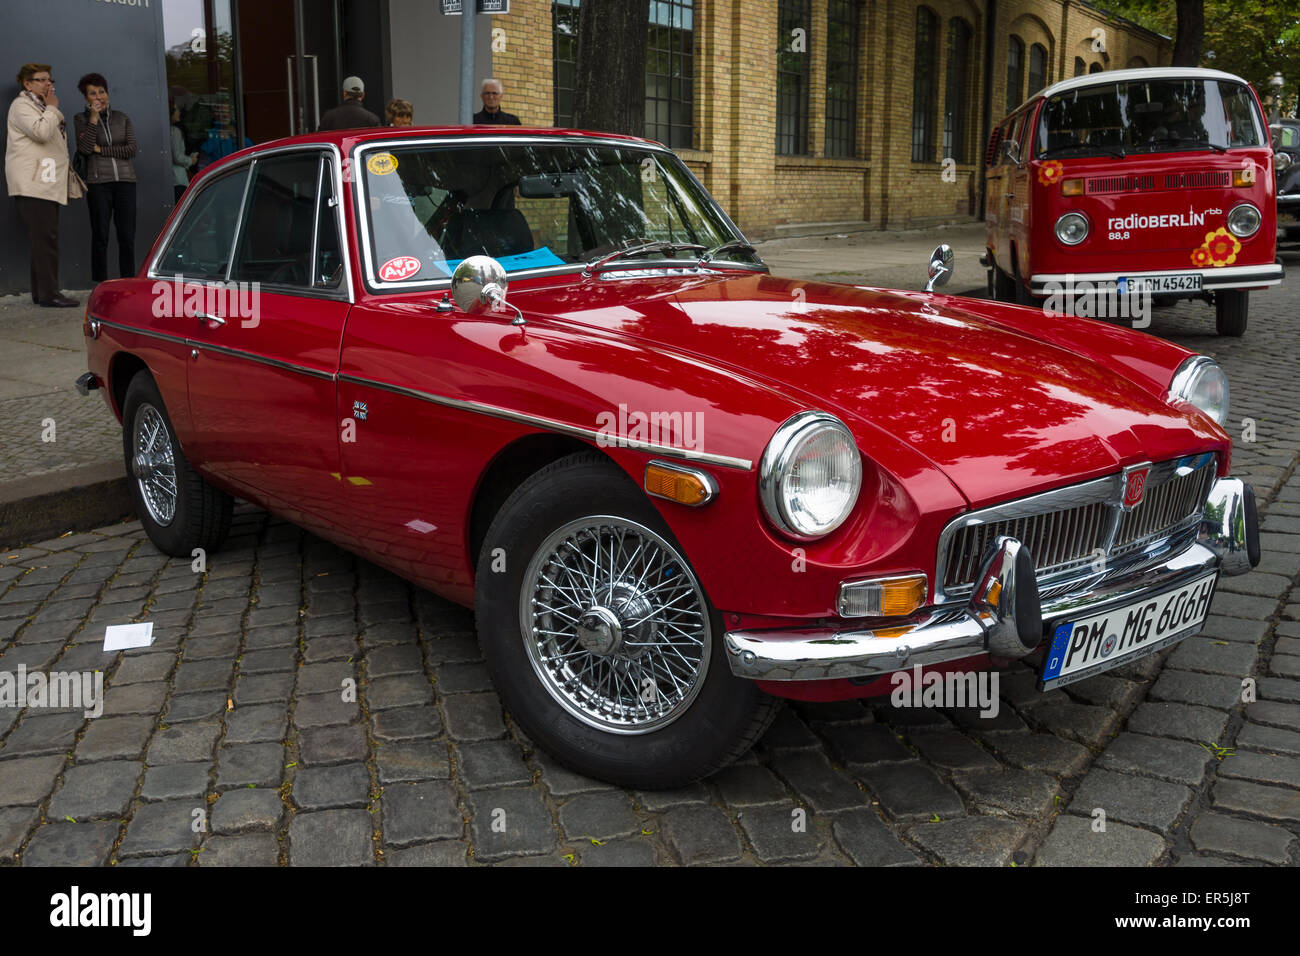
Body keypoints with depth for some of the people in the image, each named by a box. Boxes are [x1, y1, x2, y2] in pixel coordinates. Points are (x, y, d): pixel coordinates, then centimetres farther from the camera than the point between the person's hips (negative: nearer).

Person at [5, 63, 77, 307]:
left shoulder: (41, 107, 28)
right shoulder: (21, 105, -2)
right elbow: (41, 132, -19)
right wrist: (52, 108, -7)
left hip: (47, 184, 10)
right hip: (32, 184, -10)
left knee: (45, 239, 7)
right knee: (45, 238, -16)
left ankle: (41, 293, 9)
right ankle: (48, 294, -18)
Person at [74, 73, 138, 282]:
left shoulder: (121, 117, 12)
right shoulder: (81, 118, 7)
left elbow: (132, 149, 1)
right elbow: (85, 148, -9)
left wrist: (101, 150, -4)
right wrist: (93, 118, -10)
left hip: (125, 180, 2)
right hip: (98, 181, -2)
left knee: (127, 237, -1)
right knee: (100, 236, -1)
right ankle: (99, 286, 3)